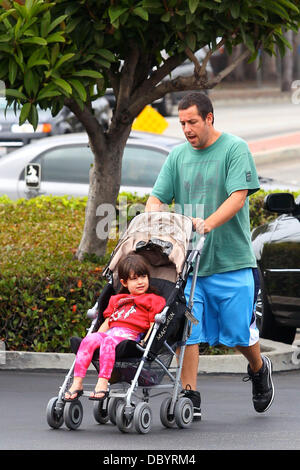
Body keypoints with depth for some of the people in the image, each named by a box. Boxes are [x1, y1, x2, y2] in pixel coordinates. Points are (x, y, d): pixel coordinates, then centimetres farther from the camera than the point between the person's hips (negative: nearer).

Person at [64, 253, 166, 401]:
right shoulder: (117, 300, 32)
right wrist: (97, 336, 11)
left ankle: (102, 383, -49)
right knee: (89, 339, -26)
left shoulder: (153, 300, 16)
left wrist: (145, 343, -10)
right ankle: (77, 383, -32)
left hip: (130, 336, -5)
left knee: (108, 341, -37)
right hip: (111, 332, 5)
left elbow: (153, 326, 6)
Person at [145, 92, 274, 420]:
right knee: (187, 330, -5)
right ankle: (190, 398, -1)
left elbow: (238, 197, -14)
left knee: (240, 332, 3)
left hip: (231, 260, -4)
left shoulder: (235, 149, -3)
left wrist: (208, 224, -28)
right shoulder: (178, 156, 11)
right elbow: (156, 199, 9)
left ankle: (259, 369, 33)